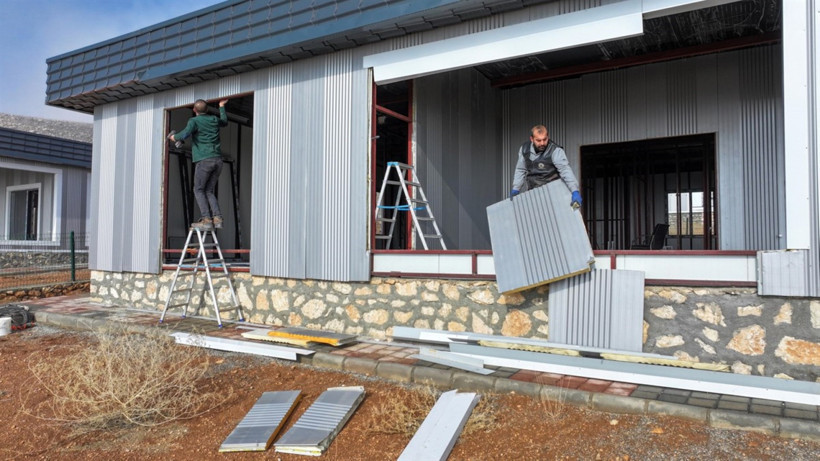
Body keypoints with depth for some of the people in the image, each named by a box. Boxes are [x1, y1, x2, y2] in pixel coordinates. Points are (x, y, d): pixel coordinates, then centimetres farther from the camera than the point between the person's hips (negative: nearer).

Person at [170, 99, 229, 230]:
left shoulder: (194, 121, 0)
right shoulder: (214, 119, 17)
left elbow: (185, 134, -17)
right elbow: (225, 122, 41)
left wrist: (174, 137, 3)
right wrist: (222, 106, 53)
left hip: (204, 160, -6)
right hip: (218, 160, 6)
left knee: (199, 190, 1)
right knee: (209, 191, 10)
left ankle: (206, 219, -12)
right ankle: (217, 218, -5)